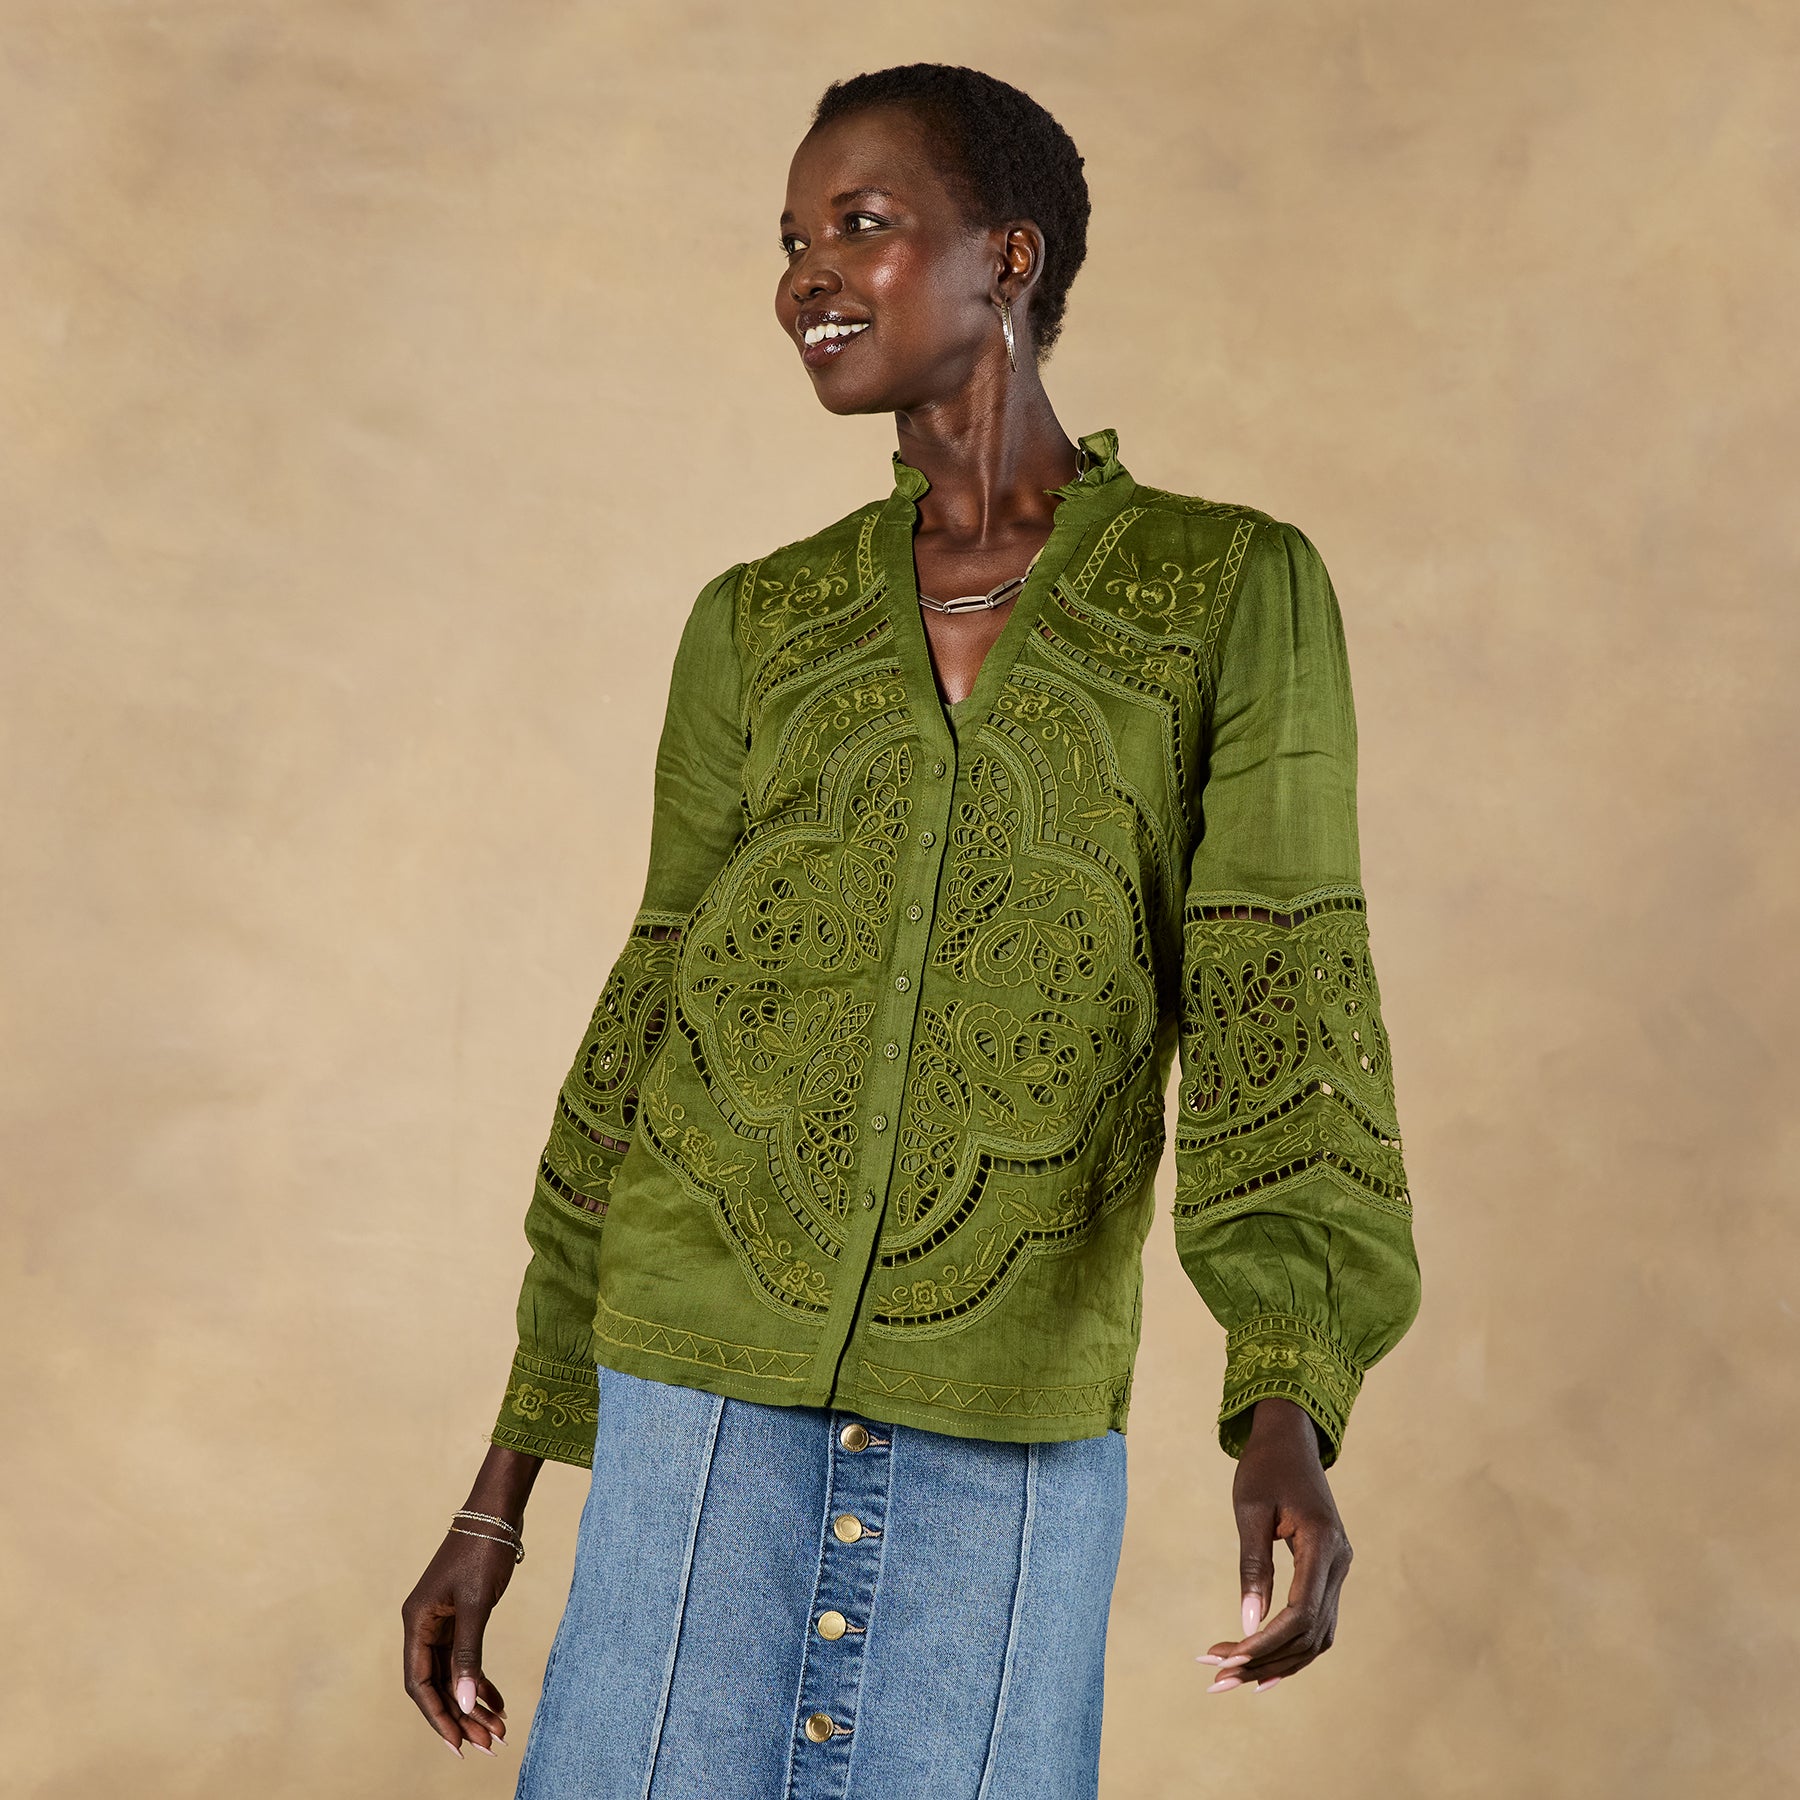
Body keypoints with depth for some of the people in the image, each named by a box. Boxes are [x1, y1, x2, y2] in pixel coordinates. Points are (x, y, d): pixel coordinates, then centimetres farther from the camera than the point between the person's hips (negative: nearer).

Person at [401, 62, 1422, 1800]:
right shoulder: (758, 627, 8)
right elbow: (650, 1034, 11)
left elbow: (1279, 1003, -8)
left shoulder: (1237, 589, 0)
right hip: (707, 1394, 2)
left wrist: (1288, 1409, -23)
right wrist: (501, 1491, 10)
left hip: (1017, 1428, -2)